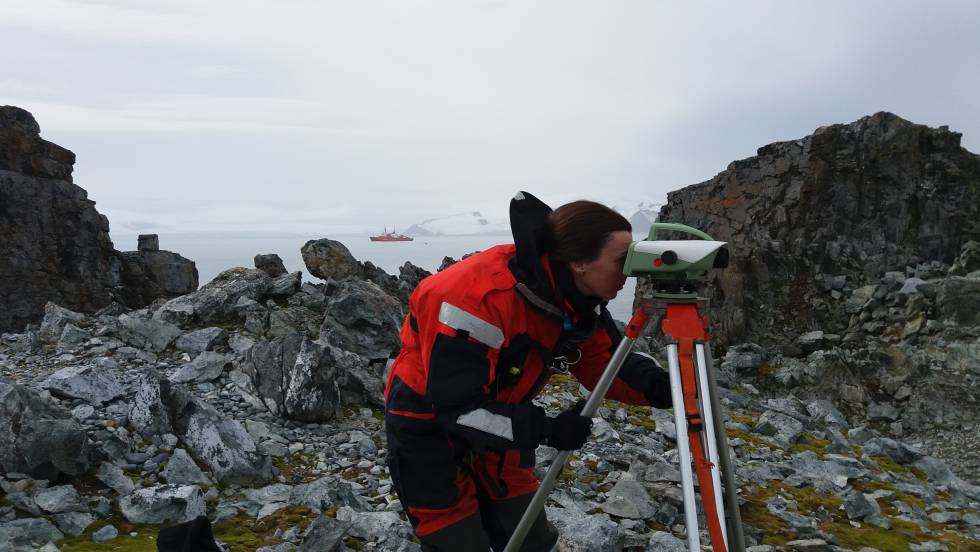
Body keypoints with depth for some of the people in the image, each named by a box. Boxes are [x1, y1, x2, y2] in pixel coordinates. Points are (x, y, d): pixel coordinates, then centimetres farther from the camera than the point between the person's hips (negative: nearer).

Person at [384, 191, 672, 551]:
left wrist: (657, 386, -24)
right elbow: (457, 407, -32)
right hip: (429, 426, -7)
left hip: (502, 425, 7)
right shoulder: (478, 296, -35)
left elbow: (606, 362, -4)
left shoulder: (577, 295, -11)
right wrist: (546, 430, -37)